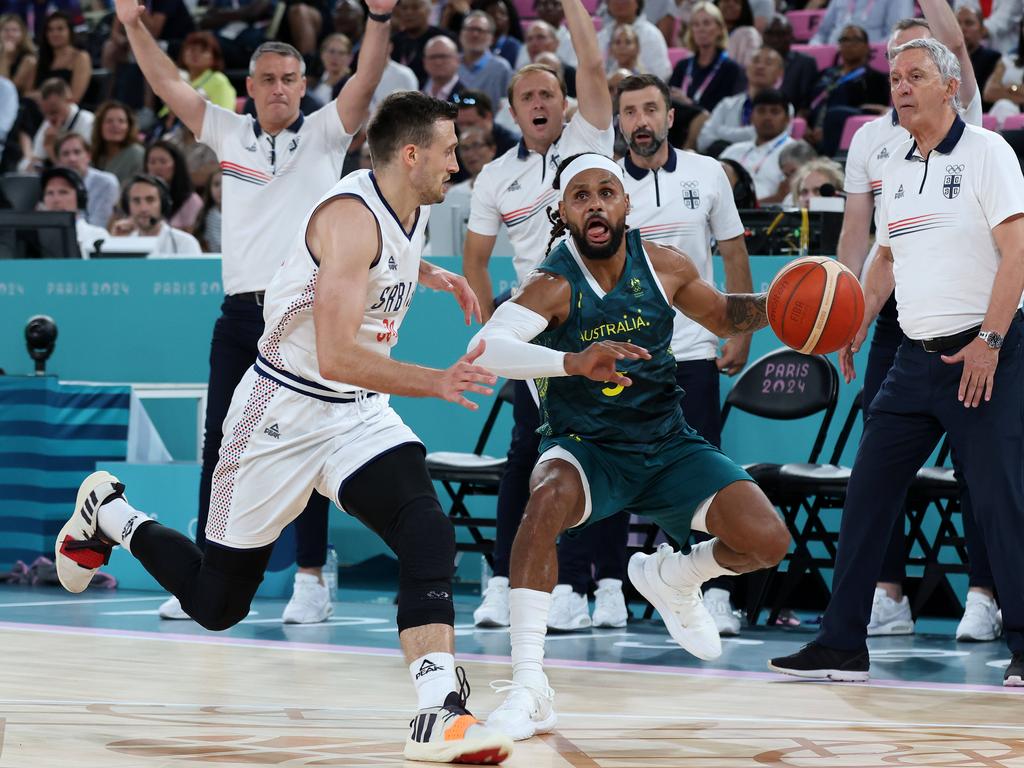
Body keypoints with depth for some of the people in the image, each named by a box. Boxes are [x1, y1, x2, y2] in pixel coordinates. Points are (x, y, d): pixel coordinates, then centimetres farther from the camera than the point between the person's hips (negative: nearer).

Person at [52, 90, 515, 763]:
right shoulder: (350, 217, -24)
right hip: (286, 410, -7)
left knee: (430, 535, -22)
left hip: (359, 413, 7)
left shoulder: (413, 210, 4)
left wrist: (429, 274, 18)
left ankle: (439, 712, -29)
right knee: (217, 601, 7)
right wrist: (436, 384, -34)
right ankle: (108, 513, 33)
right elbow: (336, 357, -32)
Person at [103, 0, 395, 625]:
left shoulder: (323, 136, 4)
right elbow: (168, 85, 11)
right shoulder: (229, 134, 12)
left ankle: (312, 581, 2)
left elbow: (366, 82, -9)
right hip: (241, 312, 3)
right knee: (220, 449, 4)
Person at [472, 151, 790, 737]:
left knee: (768, 541, -14)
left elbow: (724, 315, 16)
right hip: (586, 451, -4)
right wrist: (573, 361, -53)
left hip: (668, 447, 4)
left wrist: (775, 305, -6)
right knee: (548, 497, -39)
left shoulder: (662, 266, -5)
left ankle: (671, 578, 22)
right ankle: (528, 690, -34)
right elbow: (487, 347, -37)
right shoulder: (554, 286, -19)